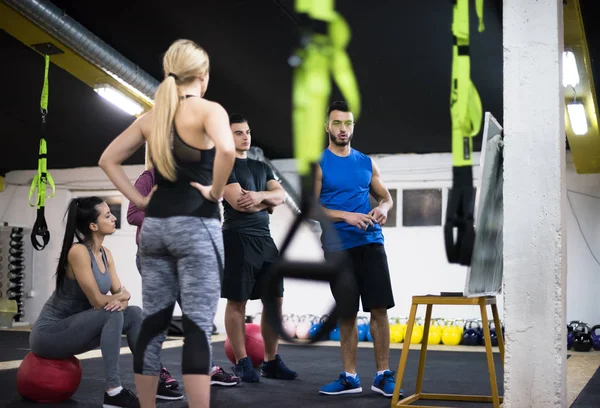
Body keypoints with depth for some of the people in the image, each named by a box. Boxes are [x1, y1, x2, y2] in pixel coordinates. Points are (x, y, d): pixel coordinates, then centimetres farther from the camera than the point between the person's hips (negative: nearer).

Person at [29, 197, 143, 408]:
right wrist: (122, 295, -6)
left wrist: (121, 300, -21)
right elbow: (98, 301, -24)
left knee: (134, 313, -3)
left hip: (74, 329, 9)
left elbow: (119, 293, 2)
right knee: (112, 315, -29)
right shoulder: (78, 251, -22)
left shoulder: (105, 254, 4)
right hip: (49, 333, -9)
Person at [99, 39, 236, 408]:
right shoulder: (209, 110, -6)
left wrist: (139, 199, 11)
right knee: (198, 327, -6)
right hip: (196, 226, -6)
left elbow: (108, 160, 16)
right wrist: (216, 191, -13)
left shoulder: (152, 117, 12)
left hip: (154, 225, 6)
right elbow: (226, 149, -27)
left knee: (153, 324, 11)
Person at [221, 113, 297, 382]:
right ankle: (242, 363, 5)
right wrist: (268, 202, 0)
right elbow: (238, 202, -16)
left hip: (265, 238, 7)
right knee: (237, 301, -2)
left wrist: (260, 195, -15)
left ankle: (271, 361, 14)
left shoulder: (261, 167, 19)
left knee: (275, 300, 6)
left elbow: (281, 195, 6)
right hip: (239, 239, -7)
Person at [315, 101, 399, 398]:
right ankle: (349, 377, 18)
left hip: (370, 242, 2)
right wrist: (347, 216, -19)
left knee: (379, 309, -2)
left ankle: (383, 375, 9)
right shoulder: (317, 164, -1)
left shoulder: (366, 162, 11)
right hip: (338, 246, -2)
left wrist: (383, 209, -7)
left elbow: (386, 197, 17)